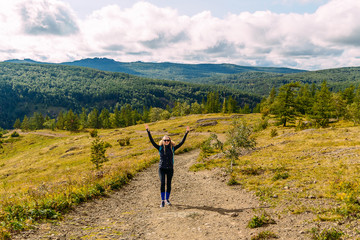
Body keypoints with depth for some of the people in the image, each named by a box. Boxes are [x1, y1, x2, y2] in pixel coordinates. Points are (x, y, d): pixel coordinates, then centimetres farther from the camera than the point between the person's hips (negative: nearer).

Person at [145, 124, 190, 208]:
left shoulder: (172, 148, 3)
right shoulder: (160, 148, 1)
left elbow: (181, 142, 3)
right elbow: (152, 141, -5)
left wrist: (186, 133, 1)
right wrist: (148, 131, -11)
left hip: (170, 169, 2)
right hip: (162, 168, -1)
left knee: (169, 184, 7)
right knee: (162, 183, -12)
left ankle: (167, 199, 25)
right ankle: (162, 201, -4)